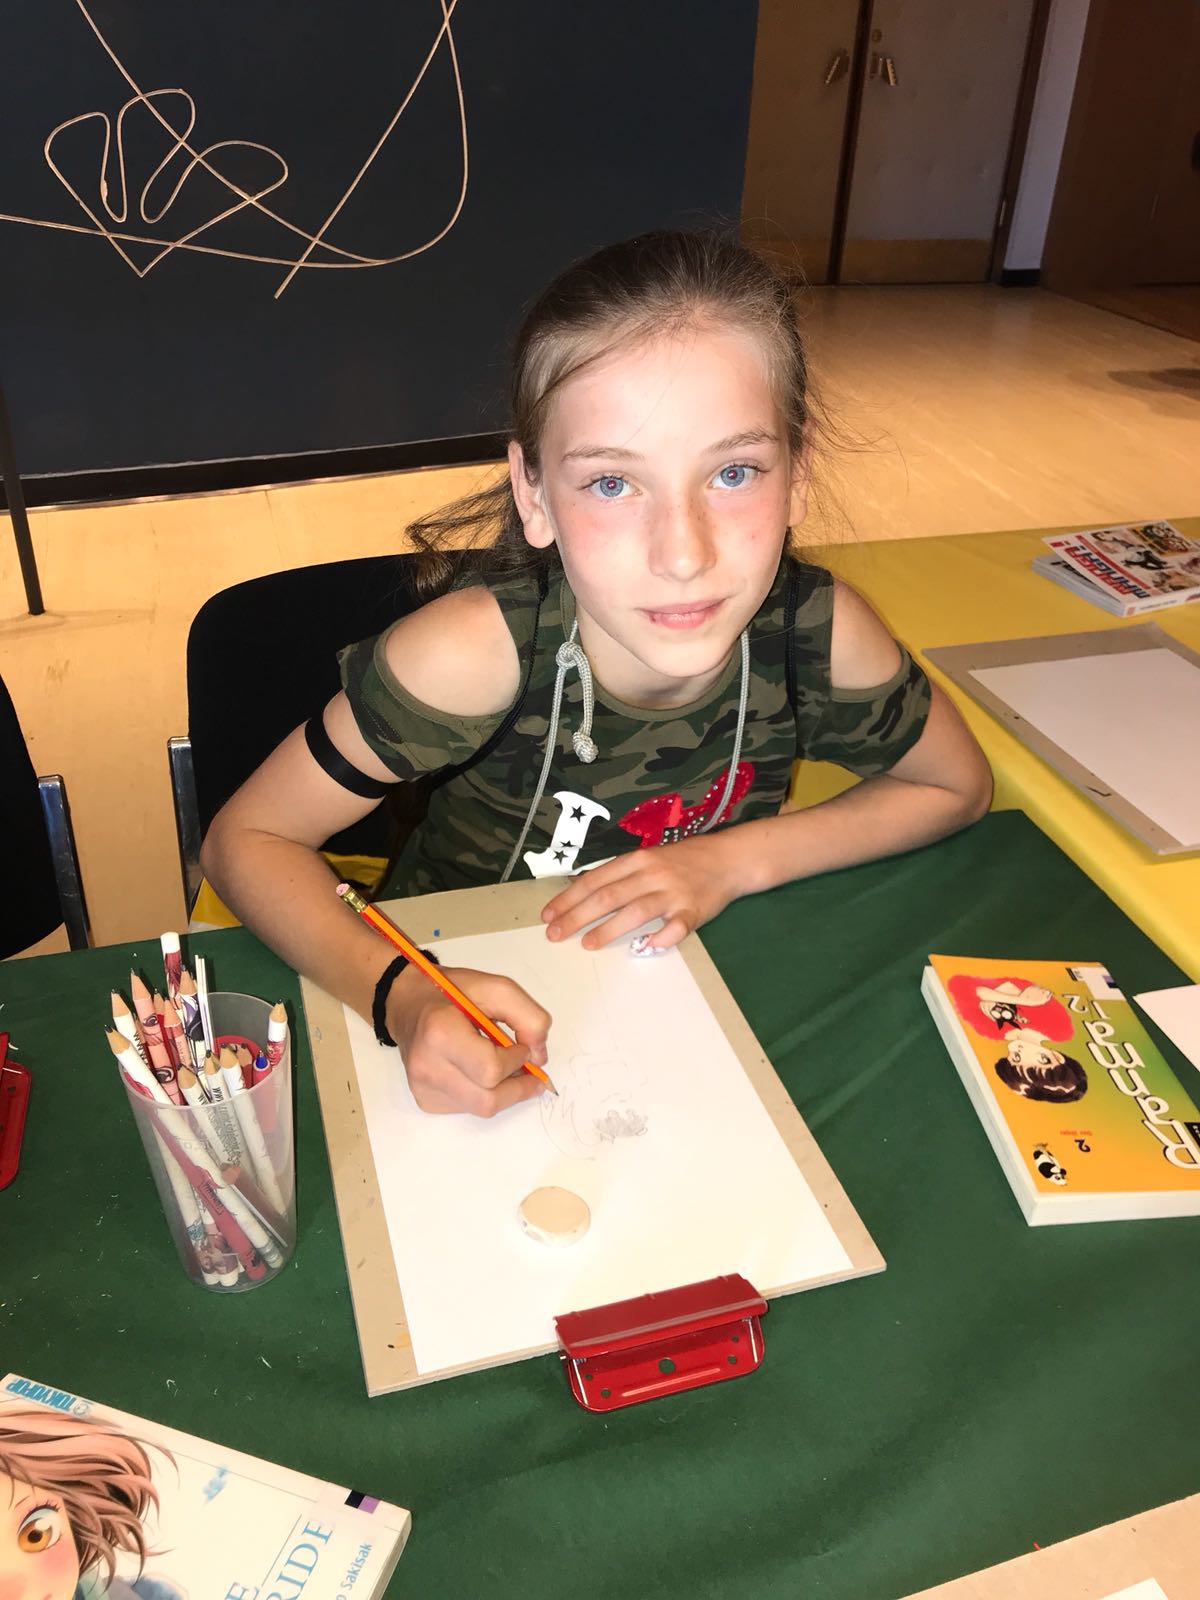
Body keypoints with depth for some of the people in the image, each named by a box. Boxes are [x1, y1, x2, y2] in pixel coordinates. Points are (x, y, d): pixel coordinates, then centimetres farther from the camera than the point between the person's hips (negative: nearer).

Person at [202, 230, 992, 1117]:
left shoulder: (819, 633, -22)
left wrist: (735, 859, -14)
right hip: (460, 1001, -2)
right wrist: (399, 995, -35)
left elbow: (958, 785, -2)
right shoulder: (484, 648, -30)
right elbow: (247, 840, -18)